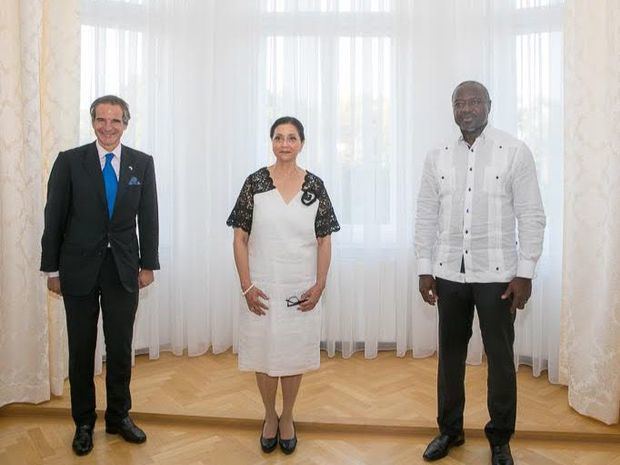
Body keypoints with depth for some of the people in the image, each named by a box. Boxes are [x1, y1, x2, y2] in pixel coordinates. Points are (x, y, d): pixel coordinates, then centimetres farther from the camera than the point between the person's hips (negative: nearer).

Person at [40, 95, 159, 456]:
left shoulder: (142, 163, 2)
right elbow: (54, 218, -1)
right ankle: (84, 422, 28)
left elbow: (148, 217, 4)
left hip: (124, 269, 1)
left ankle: (119, 416, 29)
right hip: (79, 268, -1)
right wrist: (52, 269, -1)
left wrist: (148, 264, 1)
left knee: (121, 348, 10)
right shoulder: (70, 161, -2)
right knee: (82, 349, 11)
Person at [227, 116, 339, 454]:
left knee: (294, 354, 12)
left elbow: (324, 240, 3)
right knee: (264, 353, 11)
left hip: (301, 289, 1)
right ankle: (270, 416, 35)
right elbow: (240, 238, -3)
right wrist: (247, 286, -9)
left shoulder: (314, 185, 0)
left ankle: (287, 418, 34)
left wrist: (319, 285, -5)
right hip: (262, 288, 0)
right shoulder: (255, 182, -3)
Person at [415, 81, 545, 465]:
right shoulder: (437, 157, 5)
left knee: (500, 357, 9)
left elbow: (532, 216, -5)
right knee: (450, 354, 13)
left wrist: (525, 273, -9)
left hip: (497, 274, -2)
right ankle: (450, 430, 32)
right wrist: (425, 269, 3)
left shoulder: (515, 152, -3)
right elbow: (427, 217, 6)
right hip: (449, 274, 3)